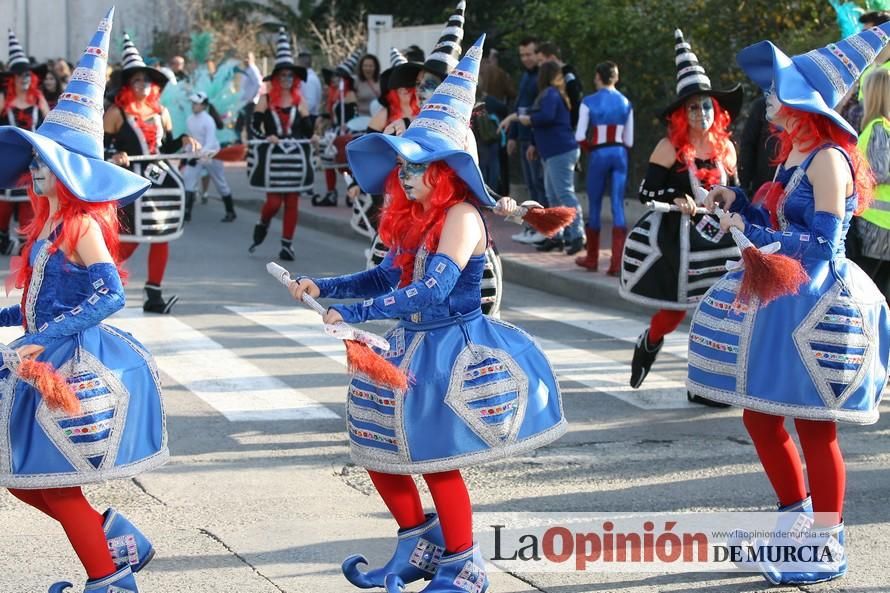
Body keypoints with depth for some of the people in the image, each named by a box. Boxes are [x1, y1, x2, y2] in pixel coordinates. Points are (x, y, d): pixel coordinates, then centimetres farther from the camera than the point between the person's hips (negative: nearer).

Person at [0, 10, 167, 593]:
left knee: (56, 481, 0)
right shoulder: (49, 223, 10)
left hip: (76, 364, -9)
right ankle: (114, 535, 24)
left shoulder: (83, 225, -16)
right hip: (51, 364, 9)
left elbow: (109, 294, -26)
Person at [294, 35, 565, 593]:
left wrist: (354, 313, -27)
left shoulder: (461, 217, -20)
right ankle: (418, 547, 29)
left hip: (455, 352, -9)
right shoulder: (415, 217, 6)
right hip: (415, 347, 9)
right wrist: (324, 286, 6)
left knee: (437, 460, -3)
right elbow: (388, 277, 16)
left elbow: (430, 291, -28)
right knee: (378, 447, 13)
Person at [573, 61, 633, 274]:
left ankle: (592, 259, 20)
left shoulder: (589, 102, -5)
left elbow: (580, 137, -8)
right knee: (618, 205, 0)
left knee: (595, 205, 10)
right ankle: (617, 263, -8)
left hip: (598, 154, -2)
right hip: (620, 154, 2)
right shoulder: (626, 103, 5)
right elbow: (629, 140, 5)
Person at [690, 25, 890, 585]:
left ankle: (827, 547, 11)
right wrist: (738, 202, 7)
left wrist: (751, 235, -19)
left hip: (815, 307, -10)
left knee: (815, 428, -1)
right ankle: (796, 520, 31)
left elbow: (822, 242, -21)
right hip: (781, 300, 10)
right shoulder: (795, 156, 12)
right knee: (760, 415, 15)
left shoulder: (828, 160, -16)